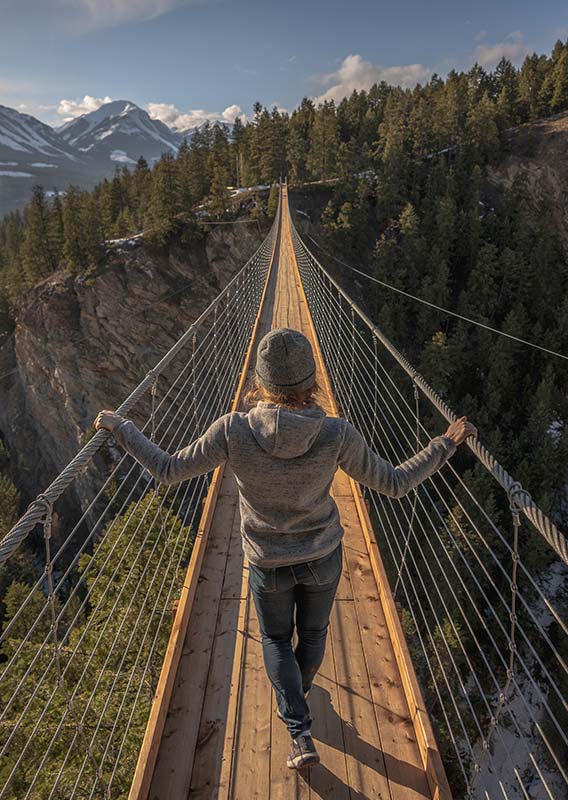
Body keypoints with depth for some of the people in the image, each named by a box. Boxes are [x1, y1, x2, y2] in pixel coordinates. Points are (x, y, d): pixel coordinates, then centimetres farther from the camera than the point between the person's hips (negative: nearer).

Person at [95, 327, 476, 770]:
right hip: (324, 557, 1)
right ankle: (299, 690, 60)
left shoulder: (233, 430, -28)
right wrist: (447, 443, -5)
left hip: (269, 564, -1)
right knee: (313, 630, 31)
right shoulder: (336, 434, -27)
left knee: (277, 638, 28)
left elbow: (167, 470, -16)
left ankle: (301, 732, 22)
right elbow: (395, 483, -16)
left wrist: (121, 428, -3)